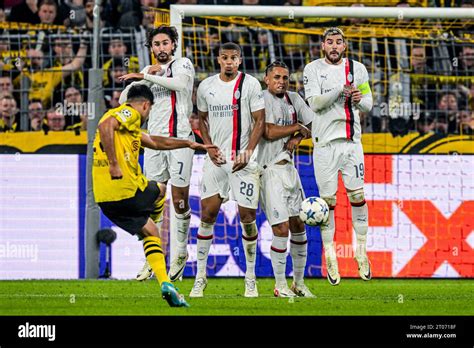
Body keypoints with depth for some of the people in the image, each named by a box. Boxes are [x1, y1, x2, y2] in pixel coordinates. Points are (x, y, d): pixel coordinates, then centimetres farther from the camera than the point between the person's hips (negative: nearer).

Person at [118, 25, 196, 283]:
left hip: (179, 138, -5)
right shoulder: (149, 71, 18)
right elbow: (125, 100, 10)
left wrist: (145, 76, -18)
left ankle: (181, 252, 13)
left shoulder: (182, 64, 2)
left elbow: (181, 83, -21)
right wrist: (146, 75, -3)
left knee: (180, 201, -2)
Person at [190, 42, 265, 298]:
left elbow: (260, 121, -4)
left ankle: (250, 278, 11)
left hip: (243, 160, -3)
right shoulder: (206, 86, 8)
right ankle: (200, 276, 6)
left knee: (247, 216, -2)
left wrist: (248, 152, -13)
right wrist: (209, 147, 4)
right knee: (207, 213, -1)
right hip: (216, 159, 3)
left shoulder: (250, 85, -4)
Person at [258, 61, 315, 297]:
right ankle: (280, 285, 2)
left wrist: (296, 138, -4)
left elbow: (311, 127, 16)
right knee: (281, 229, -9)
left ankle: (299, 282, 20)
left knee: (298, 225, 9)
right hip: (269, 169, -7)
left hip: (288, 167, 7)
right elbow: (269, 132, -18)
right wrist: (297, 127, -4)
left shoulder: (294, 99, 13)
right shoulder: (262, 100, -9)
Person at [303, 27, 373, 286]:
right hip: (325, 142, -2)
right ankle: (329, 255, 8)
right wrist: (341, 91, -23)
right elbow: (314, 103, -11)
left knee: (357, 195, -1)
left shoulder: (357, 69, 9)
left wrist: (359, 100, -13)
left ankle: (361, 250, 11)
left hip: (351, 140, 2)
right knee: (327, 199, -1)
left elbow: (368, 105, 10)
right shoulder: (313, 69, 1)